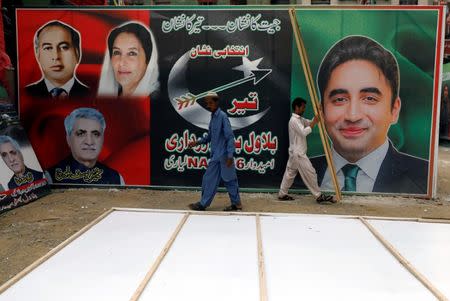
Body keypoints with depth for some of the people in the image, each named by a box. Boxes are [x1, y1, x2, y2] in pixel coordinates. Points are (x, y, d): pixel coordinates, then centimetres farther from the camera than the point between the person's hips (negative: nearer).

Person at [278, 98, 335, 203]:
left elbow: (310, 123, 17)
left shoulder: (300, 119, 15)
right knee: (310, 173, -6)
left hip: (296, 153, 10)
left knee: (290, 173, 13)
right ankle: (319, 196, 0)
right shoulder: (294, 120, -17)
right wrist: (314, 122, -20)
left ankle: (282, 194, 19)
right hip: (298, 153, -10)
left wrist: (317, 114, 3)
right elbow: (304, 132, -26)